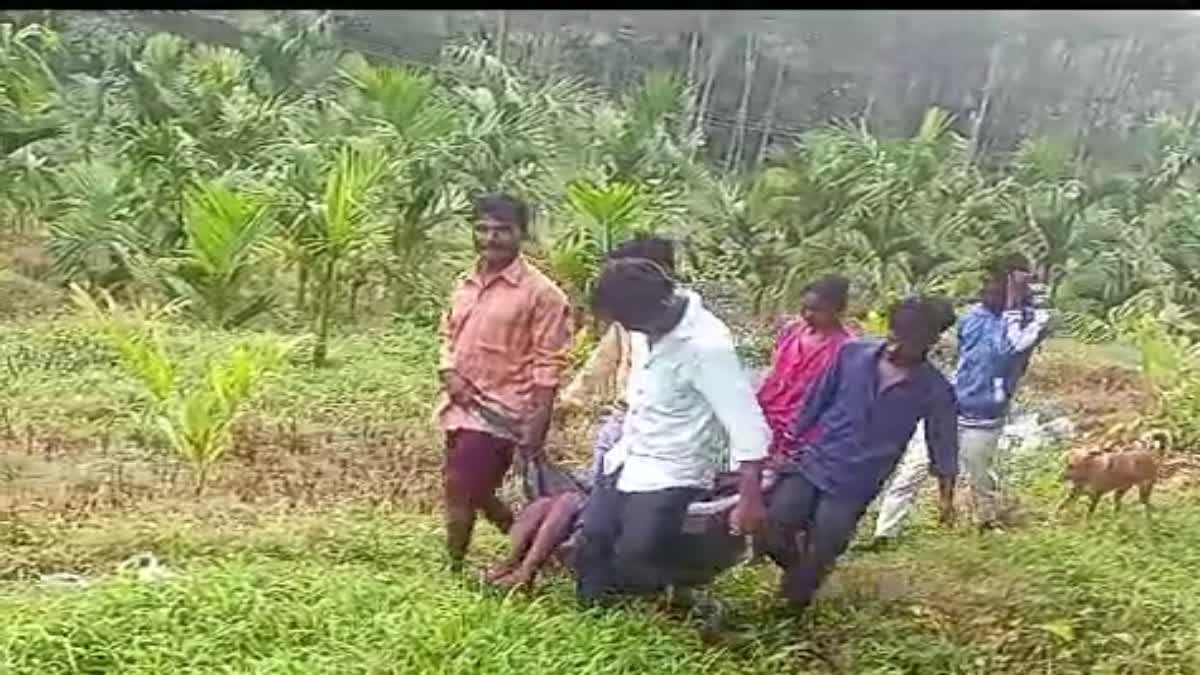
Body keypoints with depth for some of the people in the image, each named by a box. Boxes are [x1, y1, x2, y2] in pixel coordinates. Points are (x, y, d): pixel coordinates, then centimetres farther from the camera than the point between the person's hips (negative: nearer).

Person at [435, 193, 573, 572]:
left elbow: (548, 365, -12)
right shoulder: (466, 285, 11)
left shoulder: (540, 292, -10)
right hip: (461, 406, 7)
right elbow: (449, 335, 20)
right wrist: (449, 373, -1)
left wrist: (537, 424, -18)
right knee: (474, 492, 16)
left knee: (460, 492, -8)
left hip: (497, 410, -7)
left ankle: (454, 569, 10)